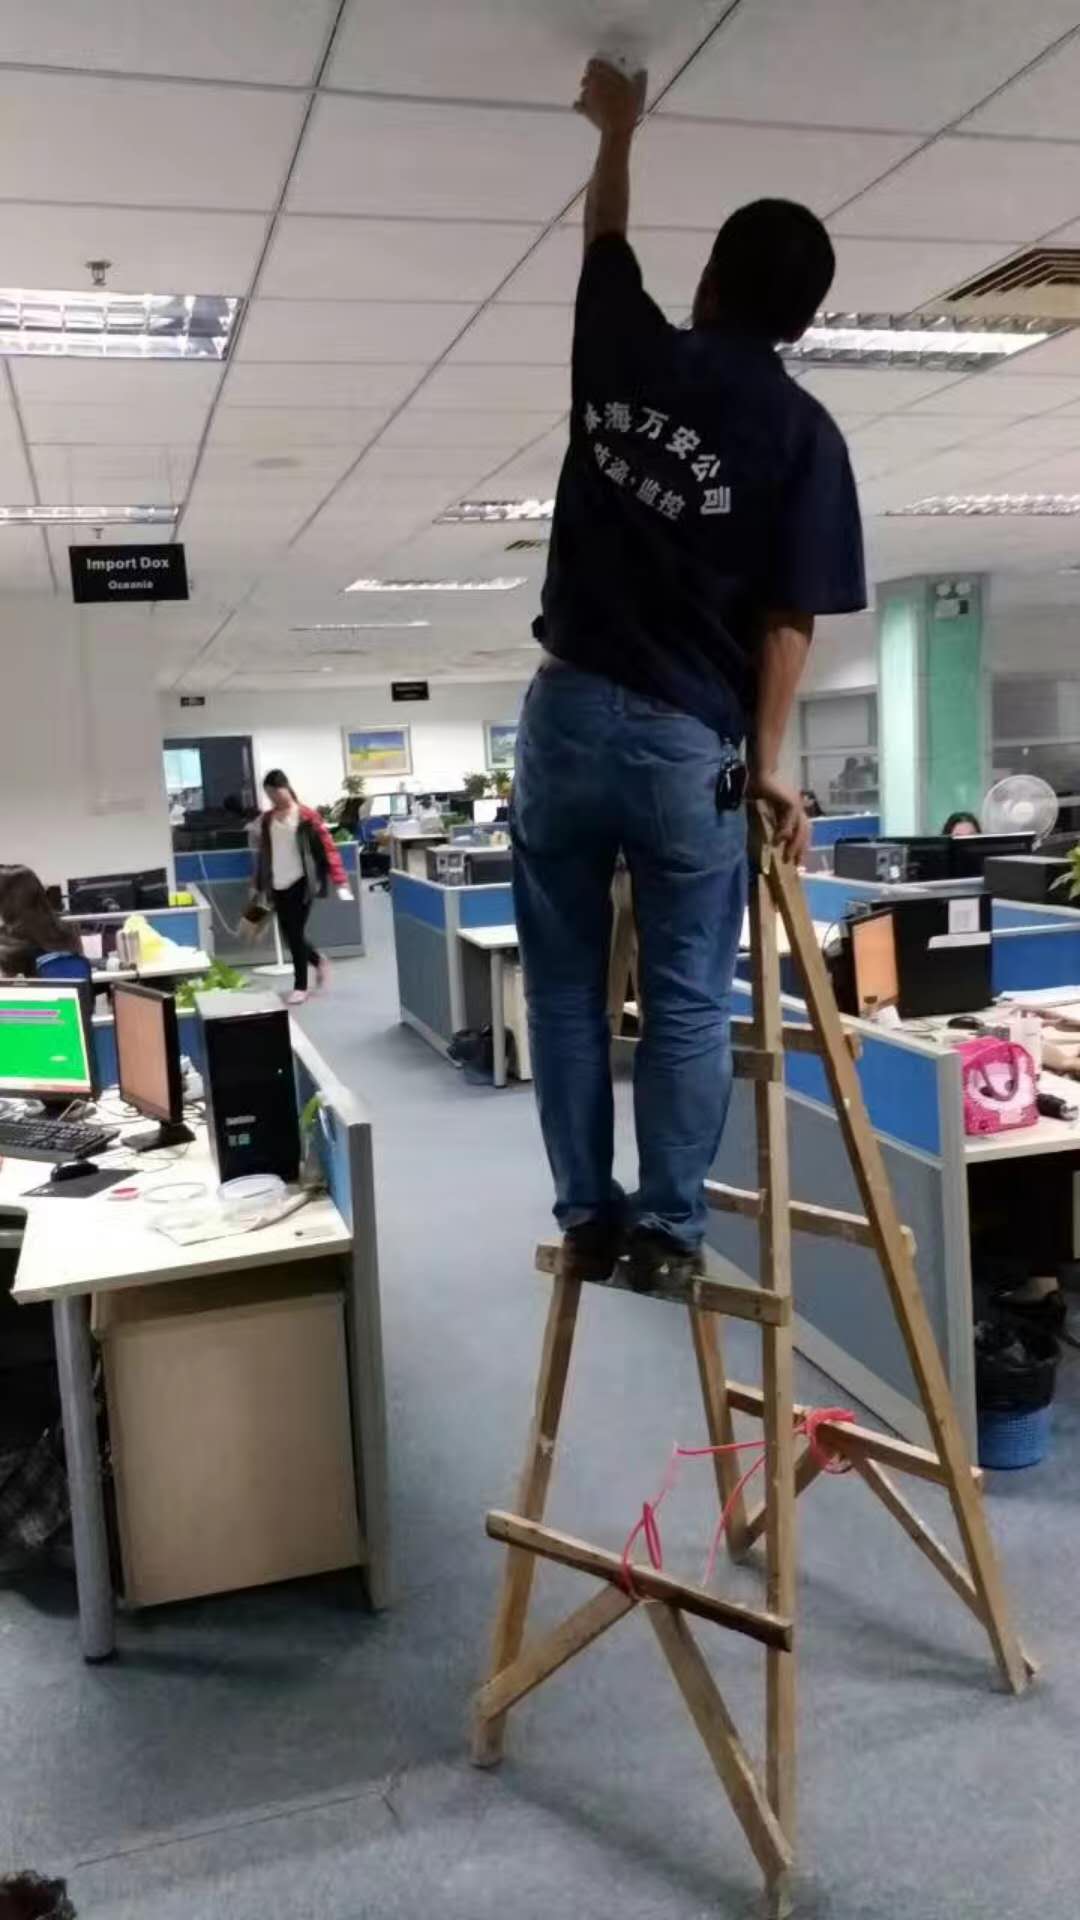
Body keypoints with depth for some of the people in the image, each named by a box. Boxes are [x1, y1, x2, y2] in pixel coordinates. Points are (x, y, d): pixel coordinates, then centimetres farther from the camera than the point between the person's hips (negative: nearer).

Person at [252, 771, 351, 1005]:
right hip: (278, 885, 5)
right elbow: (263, 853, 16)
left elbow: (328, 847, -10)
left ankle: (300, 986, 11)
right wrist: (258, 885, 17)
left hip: (300, 882, -5)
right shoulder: (267, 818, 8)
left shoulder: (306, 816, -8)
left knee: (296, 933, -4)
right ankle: (318, 961, 35)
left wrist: (340, 881, -17)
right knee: (289, 935, 8)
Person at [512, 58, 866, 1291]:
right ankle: (668, 1227, 12)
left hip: (568, 711, 3)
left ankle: (588, 1217, 15)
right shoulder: (803, 433, -2)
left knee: (565, 981, 10)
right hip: (689, 741, -2)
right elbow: (787, 619, -5)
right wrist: (769, 761, 0)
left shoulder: (627, 355, 5)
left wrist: (616, 129, 43)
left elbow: (605, 238, 26)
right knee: (687, 998, 7)